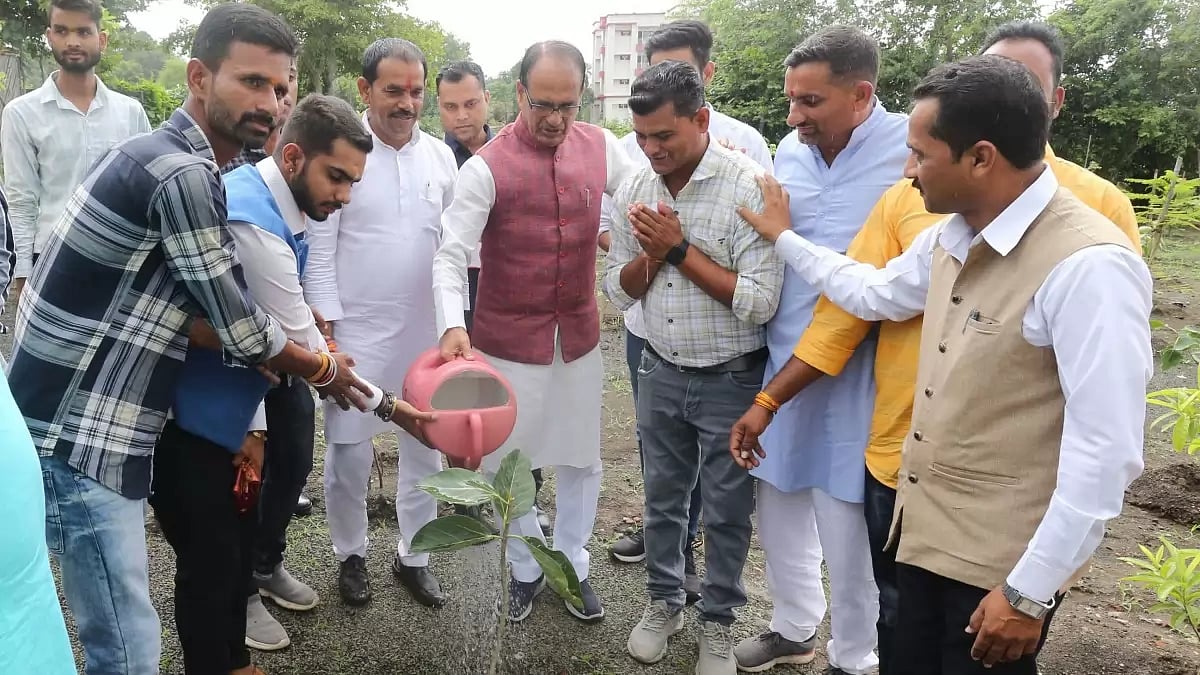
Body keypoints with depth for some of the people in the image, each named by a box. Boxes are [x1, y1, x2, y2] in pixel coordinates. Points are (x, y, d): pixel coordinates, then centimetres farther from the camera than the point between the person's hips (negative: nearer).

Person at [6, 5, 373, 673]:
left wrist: (283, 338, 6)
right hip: (80, 439, -10)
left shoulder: (164, 157, 11)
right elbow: (238, 329, -15)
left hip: (79, 425, 10)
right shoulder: (182, 175, -20)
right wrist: (324, 368, 2)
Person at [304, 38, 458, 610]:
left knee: (425, 450, 12)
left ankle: (413, 557, 29)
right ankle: (350, 555, 29)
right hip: (356, 332, -4)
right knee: (349, 452, 7)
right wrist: (326, 330, -11)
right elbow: (319, 253, -8)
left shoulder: (440, 156, 4)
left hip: (427, 331, 4)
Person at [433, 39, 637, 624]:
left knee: (581, 460, 15)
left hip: (579, 336, 4)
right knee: (508, 463, 11)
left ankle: (572, 564, 36)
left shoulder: (601, 147, -2)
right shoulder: (487, 167, -16)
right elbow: (451, 256, -20)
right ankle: (527, 567, 35)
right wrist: (451, 325, -35)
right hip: (509, 342, -3)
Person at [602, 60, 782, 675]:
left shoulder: (750, 186, -18)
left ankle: (717, 622, 33)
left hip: (731, 380, -4)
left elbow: (760, 303, -22)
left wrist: (680, 249, -22)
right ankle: (663, 601, 41)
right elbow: (619, 292, 4)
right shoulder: (633, 192, -1)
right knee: (662, 498, 19)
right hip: (659, 373, 5)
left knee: (726, 512, 12)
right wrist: (650, 254, -16)